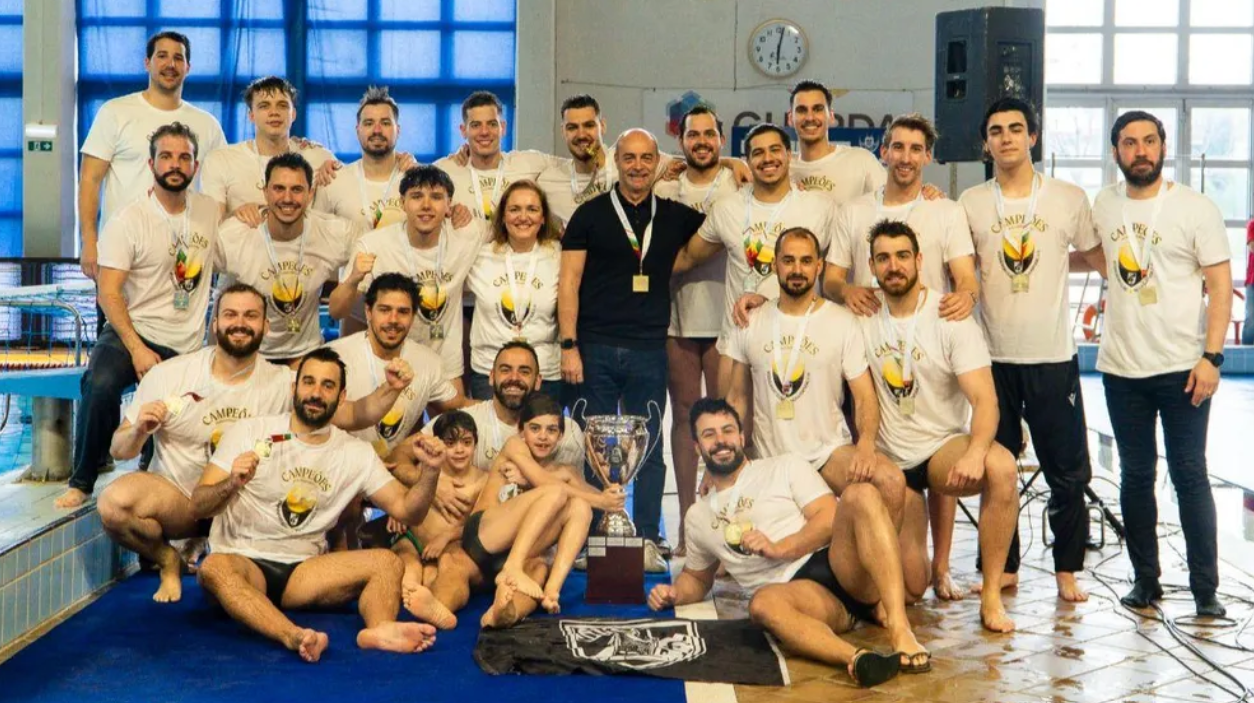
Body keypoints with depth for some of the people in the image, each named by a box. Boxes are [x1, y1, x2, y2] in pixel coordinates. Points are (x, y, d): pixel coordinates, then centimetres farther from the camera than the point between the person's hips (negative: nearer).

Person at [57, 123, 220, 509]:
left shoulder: (209, 210, 7)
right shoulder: (128, 221, -6)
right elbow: (108, 293, -11)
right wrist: (138, 349, -24)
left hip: (189, 346, 4)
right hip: (134, 332, -4)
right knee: (100, 383, -32)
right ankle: (82, 482, -17)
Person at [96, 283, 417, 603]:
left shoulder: (283, 382, -5)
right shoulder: (167, 375, -9)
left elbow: (351, 415, -12)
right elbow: (119, 450, -4)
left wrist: (389, 390, -31)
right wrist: (139, 431, -26)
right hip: (177, 498, -2)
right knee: (114, 502, -31)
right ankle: (169, 559, 3)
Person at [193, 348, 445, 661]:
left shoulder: (355, 453, 8)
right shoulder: (249, 432, 0)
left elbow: (406, 510, 5)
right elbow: (197, 506, -4)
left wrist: (431, 472, -15)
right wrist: (232, 485, -26)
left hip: (303, 571, 3)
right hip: (242, 561, -3)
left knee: (387, 562, -19)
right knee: (214, 568, -37)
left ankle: (380, 629, -47)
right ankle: (294, 637, -56)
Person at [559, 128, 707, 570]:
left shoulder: (675, 216, 11)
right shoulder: (590, 214, 5)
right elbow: (569, 283, 1)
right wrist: (569, 346, -7)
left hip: (650, 349, 2)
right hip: (597, 347, -1)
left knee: (650, 447, 3)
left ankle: (648, 540, 11)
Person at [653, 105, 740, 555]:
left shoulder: (739, 186, 5)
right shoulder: (664, 190, 11)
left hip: (724, 319, -2)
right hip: (677, 318, 2)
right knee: (684, 413, 6)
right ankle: (687, 521, 12)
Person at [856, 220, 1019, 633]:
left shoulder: (951, 319, -11)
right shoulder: (862, 316, -2)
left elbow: (985, 400, -20)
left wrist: (975, 452, -39)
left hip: (943, 447, -1)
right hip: (890, 461, 2)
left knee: (1002, 467, -38)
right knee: (911, 588, -8)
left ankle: (991, 595, -23)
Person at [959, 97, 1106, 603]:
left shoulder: (1069, 198, 2)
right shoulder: (970, 203, 4)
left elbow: (1097, 257, 12)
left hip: (1053, 357, -1)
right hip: (994, 357, 1)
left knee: (1068, 471, 4)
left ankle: (1067, 569, 19)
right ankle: (1004, 567, 22)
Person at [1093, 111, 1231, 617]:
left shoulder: (1196, 208, -5)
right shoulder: (1103, 205, 6)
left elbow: (1219, 285, -8)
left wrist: (1211, 356, -15)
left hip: (1182, 368, -4)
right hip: (1122, 368, 4)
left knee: (1189, 476, 0)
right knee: (1136, 476, 11)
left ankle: (1206, 588, 8)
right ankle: (1145, 580, 22)